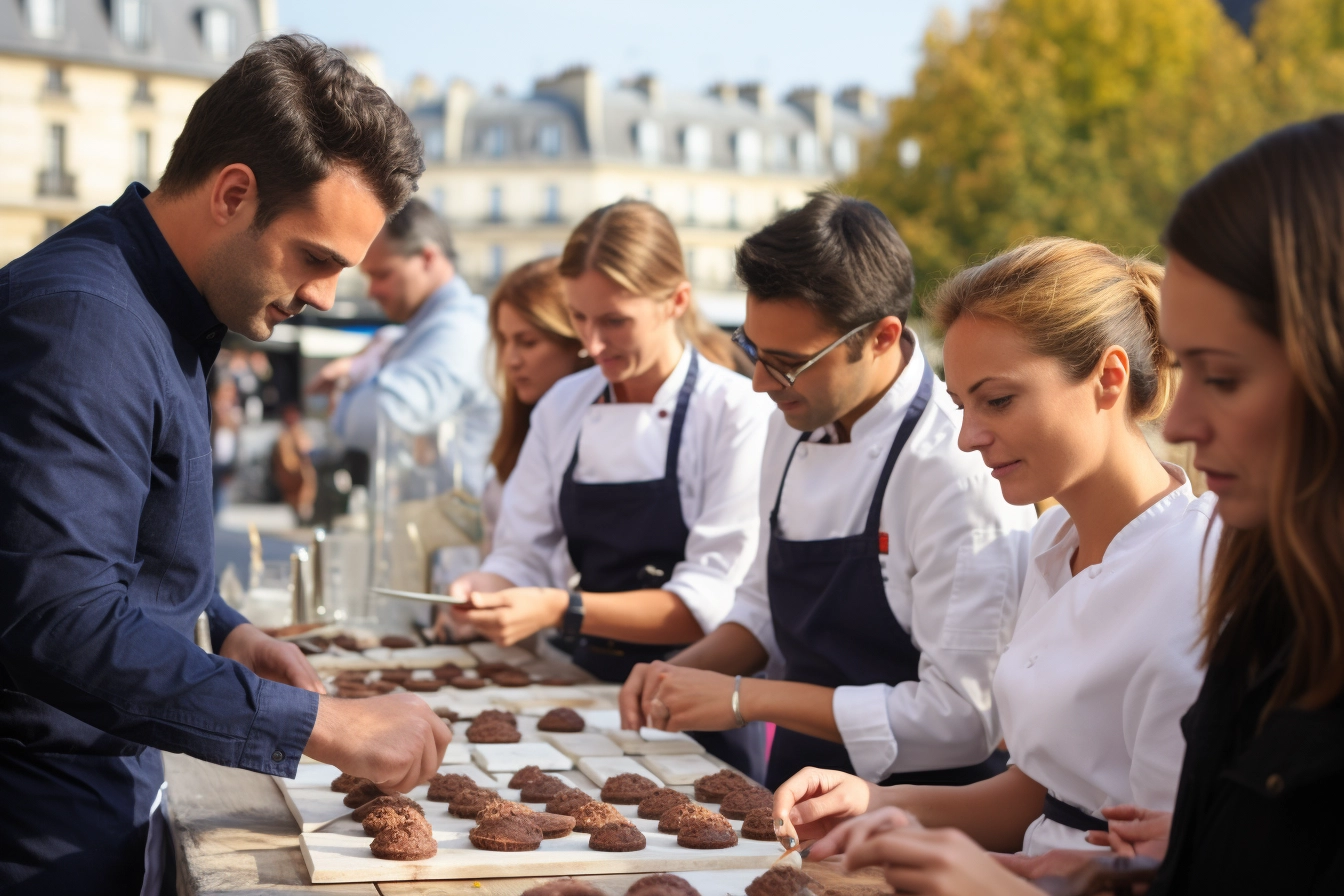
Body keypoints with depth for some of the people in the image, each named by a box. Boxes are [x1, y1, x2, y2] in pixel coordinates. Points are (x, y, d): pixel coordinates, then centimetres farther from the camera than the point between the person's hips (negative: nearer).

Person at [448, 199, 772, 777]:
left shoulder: (736, 412, -9)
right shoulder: (564, 405, 9)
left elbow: (713, 601, -15)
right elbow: (521, 556, 11)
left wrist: (561, 610, -24)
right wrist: (485, 589, -13)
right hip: (589, 686, 5)